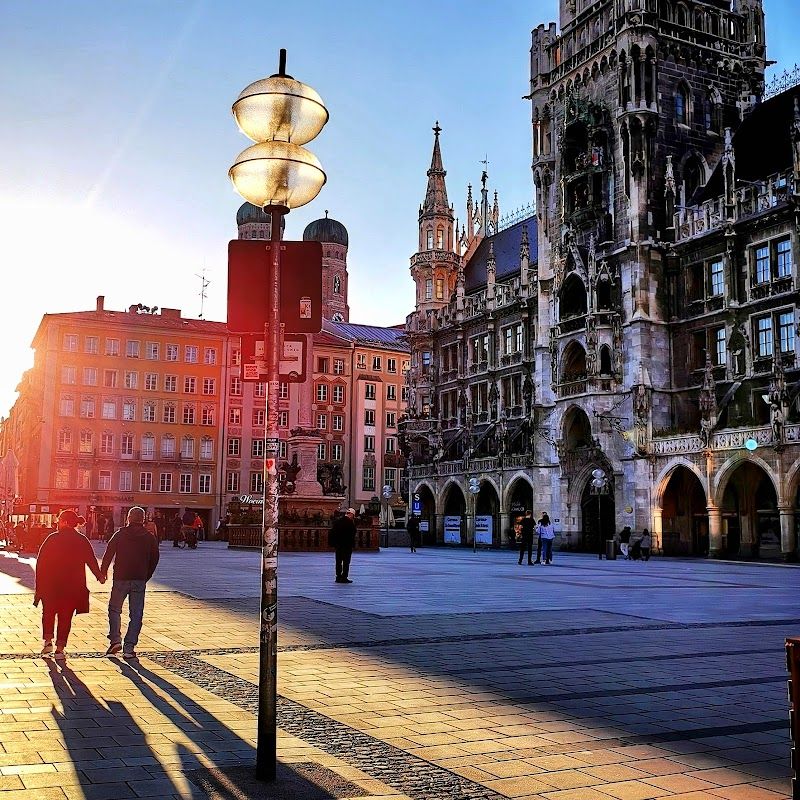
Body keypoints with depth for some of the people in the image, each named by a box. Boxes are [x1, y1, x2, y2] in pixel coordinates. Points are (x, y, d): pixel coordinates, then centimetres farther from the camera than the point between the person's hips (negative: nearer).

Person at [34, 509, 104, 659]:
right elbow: (91, 561, 1)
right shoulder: (82, 540, -1)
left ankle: (48, 641, 8)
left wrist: (39, 587, 1)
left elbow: (40, 563, -5)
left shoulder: (52, 539, -5)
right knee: (65, 617, 7)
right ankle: (60, 649, 5)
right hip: (73, 587, 1)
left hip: (50, 585, -1)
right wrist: (100, 576, 16)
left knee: (48, 613, 18)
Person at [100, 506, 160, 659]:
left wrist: (103, 572, 10)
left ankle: (115, 640, 1)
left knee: (114, 609, 15)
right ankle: (129, 648, 1)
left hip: (121, 578, -1)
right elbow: (154, 559, 7)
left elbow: (108, 555, -2)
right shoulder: (150, 538, 4)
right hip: (140, 580, 1)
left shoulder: (120, 535, -1)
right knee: (136, 614, 5)